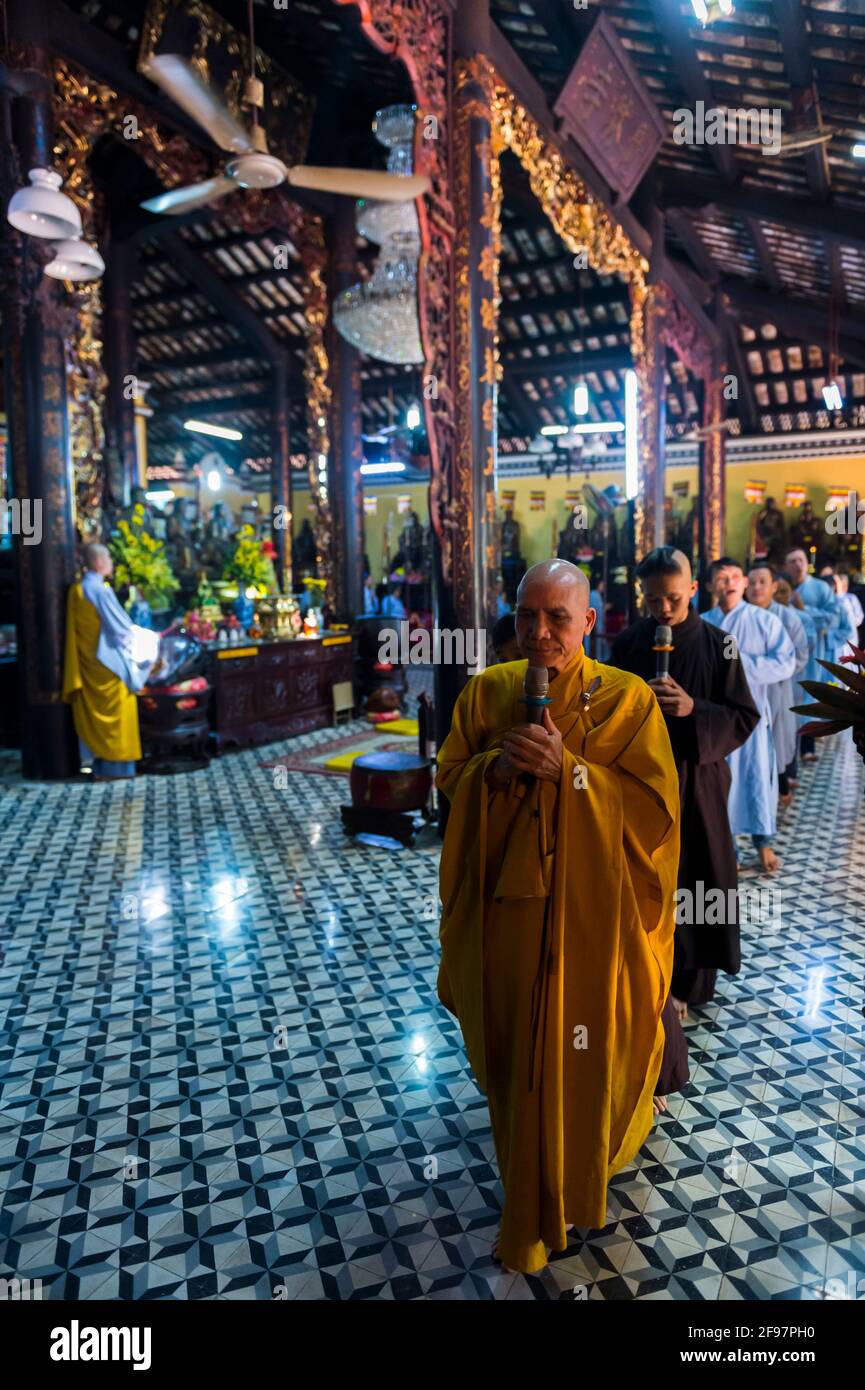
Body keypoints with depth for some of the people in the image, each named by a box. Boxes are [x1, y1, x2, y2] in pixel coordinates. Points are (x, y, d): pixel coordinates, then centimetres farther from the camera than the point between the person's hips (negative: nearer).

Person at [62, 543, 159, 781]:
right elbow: (120, 625, -13)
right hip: (107, 661, -8)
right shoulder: (100, 590, -16)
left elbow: (88, 626, 14)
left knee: (95, 712, 11)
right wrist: (144, 639, 2)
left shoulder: (76, 590, 8)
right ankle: (114, 765, 4)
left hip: (88, 661, 8)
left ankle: (99, 765, 16)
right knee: (114, 711, 0)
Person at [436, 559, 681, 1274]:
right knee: (514, 1041, 17)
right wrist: (499, 764, -17)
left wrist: (567, 769, -23)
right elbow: (449, 776, 4)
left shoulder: (627, 697, -10)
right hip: (508, 900, 3)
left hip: (589, 910, -2)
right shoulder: (486, 690, 0)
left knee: (577, 1047, 11)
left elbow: (655, 804, -11)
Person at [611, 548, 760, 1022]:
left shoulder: (717, 645, -4)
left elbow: (745, 718, -4)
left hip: (696, 780, -1)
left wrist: (693, 710, -20)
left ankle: (687, 982, 23)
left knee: (692, 879, 6)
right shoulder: (628, 642, 0)